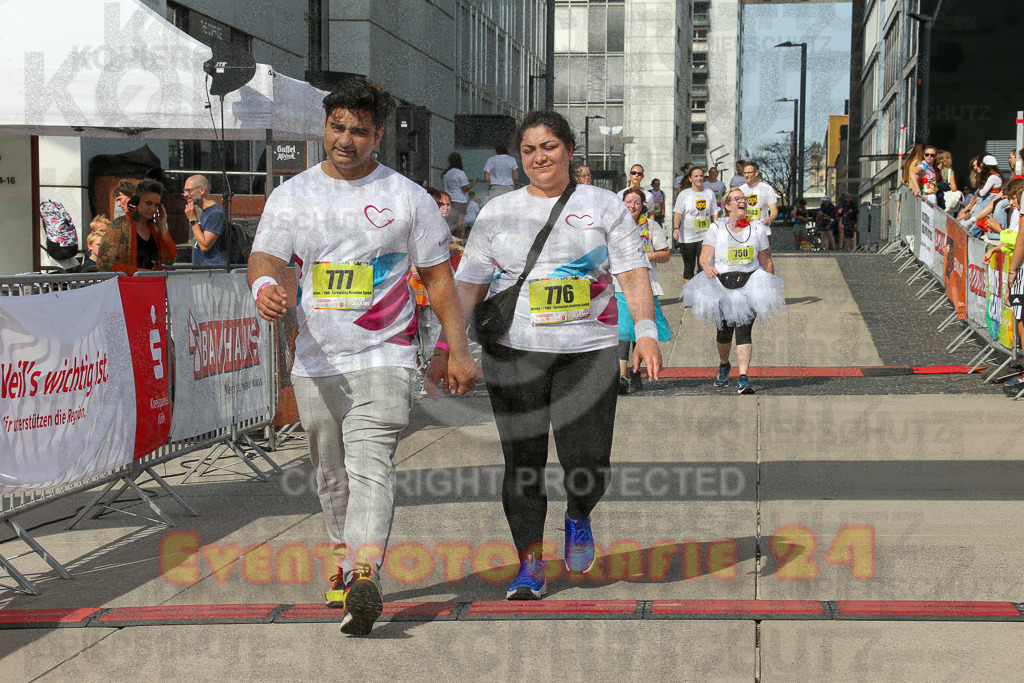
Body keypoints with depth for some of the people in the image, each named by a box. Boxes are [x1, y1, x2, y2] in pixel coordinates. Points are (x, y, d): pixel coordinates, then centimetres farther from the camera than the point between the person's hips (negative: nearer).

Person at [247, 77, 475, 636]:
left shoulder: (407, 197, 3)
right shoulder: (292, 195, 8)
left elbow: (438, 277, 6)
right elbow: (265, 256, -2)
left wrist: (458, 350, 0)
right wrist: (264, 285, -27)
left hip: (383, 358, -3)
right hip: (316, 362, 4)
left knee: (370, 469, -19)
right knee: (331, 475, 14)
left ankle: (364, 580, -31)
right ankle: (345, 561, 33)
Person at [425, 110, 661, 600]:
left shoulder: (604, 206, 8)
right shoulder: (497, 212, 11)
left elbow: (634, 274, 3)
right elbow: (467, 286, 10)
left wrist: (646, 331, -11)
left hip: (588, 349, -1)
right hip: (514, 351, 1)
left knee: (588, 463, -9)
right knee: (522, 462, -2)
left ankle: (578, 518, 26)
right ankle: (530, 564, 13)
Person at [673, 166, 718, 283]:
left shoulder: (709, 193, 8)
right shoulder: (684, 194, 0)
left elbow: (714, 214, 13)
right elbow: (678, 213, -9)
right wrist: (676, 228, -25)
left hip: (705, 237, 1)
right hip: (687, 238, -1)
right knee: (689, 268, 6)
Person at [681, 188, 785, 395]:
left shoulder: (757, 228, 10)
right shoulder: (716, 229, 5)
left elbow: (766, 261, 14)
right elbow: (705, 255, -4)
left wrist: (772, 288, 12)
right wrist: (707, 267, -27)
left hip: (749, 284, 0)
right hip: (722, 283, 0)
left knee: (744, 330, -12)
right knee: (724, 329, 8)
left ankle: (744, 378, -16)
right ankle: (724, 366, 38)